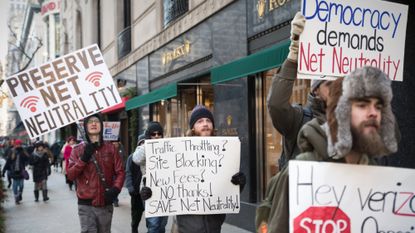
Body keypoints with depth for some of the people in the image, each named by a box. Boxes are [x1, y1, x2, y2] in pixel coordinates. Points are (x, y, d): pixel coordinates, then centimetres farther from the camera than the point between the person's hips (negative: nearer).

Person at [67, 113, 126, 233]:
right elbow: (70, 175, -4)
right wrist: (83, 158, -17)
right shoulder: (78, 150, 4)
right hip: (86, 205, -2)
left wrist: (115, 189, -14)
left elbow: (120, 172, 4)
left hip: (105, 204, 2)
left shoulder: (110, 148, 6)